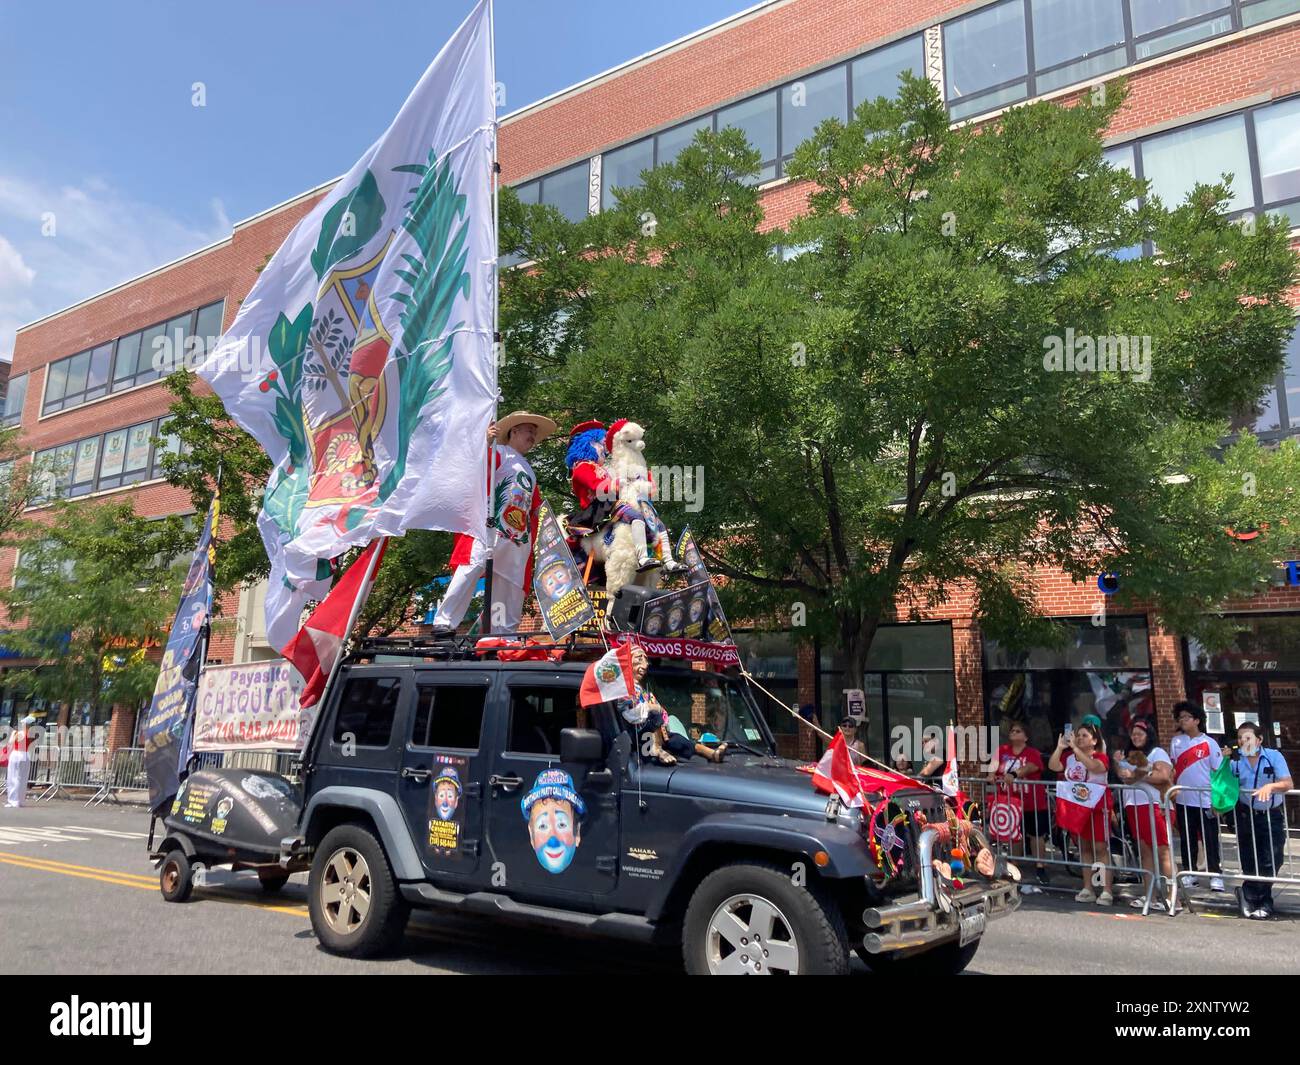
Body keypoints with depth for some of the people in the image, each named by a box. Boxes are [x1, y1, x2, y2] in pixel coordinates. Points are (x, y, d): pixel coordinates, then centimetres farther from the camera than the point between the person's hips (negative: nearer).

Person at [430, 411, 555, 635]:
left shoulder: (529, 472, 31)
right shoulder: (499, 452, 8)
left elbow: (534, 509, 32)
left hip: (519, 540, 8)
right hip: (490, 528, -8)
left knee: (512, 584, 5)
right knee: (471, 568, -23)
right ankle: (444, 623, -25)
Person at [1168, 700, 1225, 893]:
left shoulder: (1209, 743, -5)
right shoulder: (1175, 742, 5)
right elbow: (1171, 769, 11)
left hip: (1206, 801, -3)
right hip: (1183, 800, 3)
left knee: (1210, 840, 2)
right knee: (1187, 840, 11)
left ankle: (1215, 875, 10)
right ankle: (1189, 873, 21)